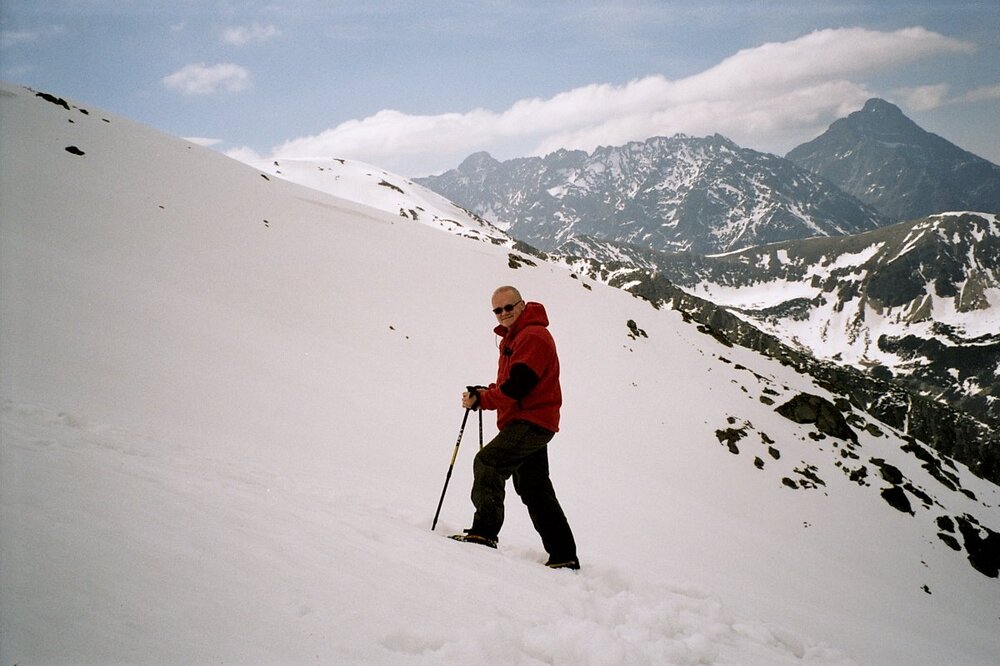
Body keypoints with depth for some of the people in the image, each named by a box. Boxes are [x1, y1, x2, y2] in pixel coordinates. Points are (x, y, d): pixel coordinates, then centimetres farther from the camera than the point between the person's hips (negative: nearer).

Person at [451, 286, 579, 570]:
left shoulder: (533, 336, -12)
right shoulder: (513, 338, 21)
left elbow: (519, 384, -22)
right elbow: (510, 384, 22)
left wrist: (481, 400, -13)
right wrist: (487, 392, 2)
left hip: (530, 422, -11)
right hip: (532, 423, 11)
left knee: (488, 463, -21)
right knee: (535, 491, 12)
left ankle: (484, 531, -26)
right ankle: (564, 556, 17)